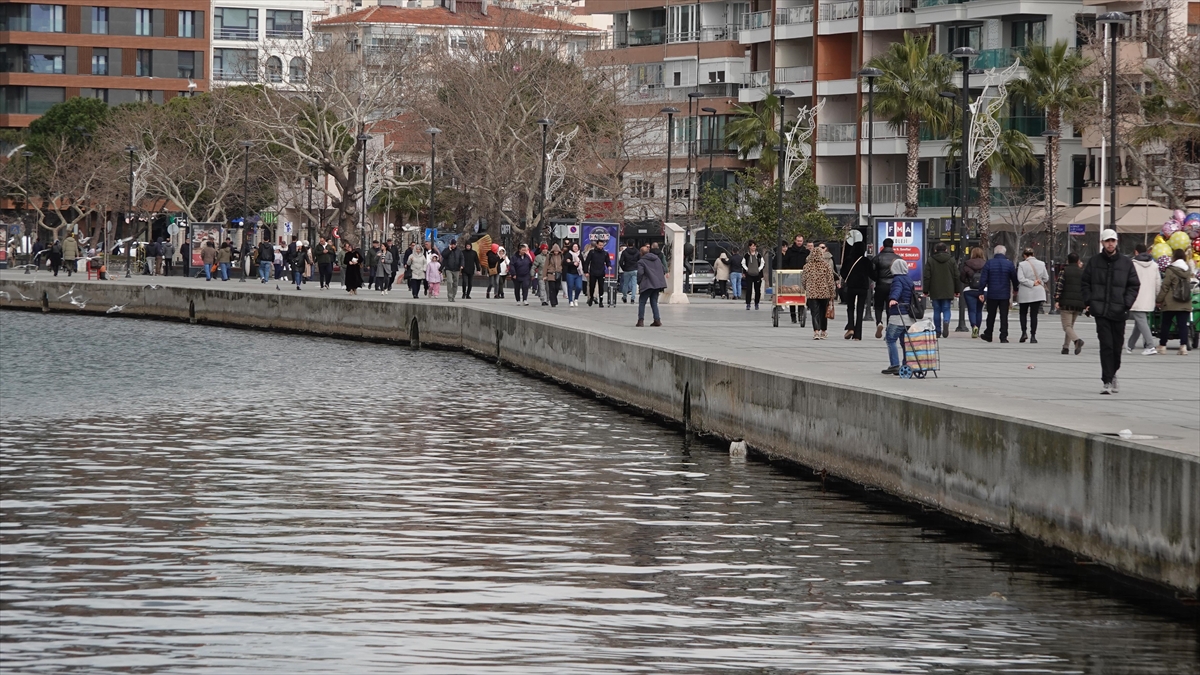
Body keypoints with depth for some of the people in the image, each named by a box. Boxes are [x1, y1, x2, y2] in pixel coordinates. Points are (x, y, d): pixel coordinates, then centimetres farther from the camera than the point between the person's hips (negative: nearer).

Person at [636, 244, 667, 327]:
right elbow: (663, 270, 17)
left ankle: (641, 320, -4)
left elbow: (640, 273, -16)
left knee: (642, 302, 3)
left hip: (648, 285, -6)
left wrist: (639, 283, -2)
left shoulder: (641, 262, -6)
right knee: (654, 302, 13)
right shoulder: (657, 259, 15)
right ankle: (657, 320, 5)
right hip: (658, 284, 6)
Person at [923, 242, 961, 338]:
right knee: (946, 309, 5)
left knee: (937, 311, 8)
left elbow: (927, 277, -1)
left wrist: (926, 291, 4)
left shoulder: (930, 261, -1)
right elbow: (957, 277, 6)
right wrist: (957, 290, 13)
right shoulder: (951, 261, 3)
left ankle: (937, 330, 9)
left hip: (935, 292, 0)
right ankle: (946, 322, -24)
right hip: (948, 292, 0)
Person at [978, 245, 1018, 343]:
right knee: (1004, 316, 2)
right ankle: (1003, 337, -3)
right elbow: (1014, 278, 5)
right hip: (1005, 295, 0)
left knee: (991, 316, 12)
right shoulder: (1009, 264, -2)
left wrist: (981, 292, -2)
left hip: (992, 294, 0)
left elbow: (983, 279, -6)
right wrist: (1015, 289, 23)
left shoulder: (989, 263, -4)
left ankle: (988, 335, 21)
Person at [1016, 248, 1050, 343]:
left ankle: (1024, 332, 1)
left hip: (1025, 294, -2)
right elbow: (1046, 278, 2)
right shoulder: (1041, 264, -1)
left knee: (1023, 313, 15)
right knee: (1034, 314, 4)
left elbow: (1020, 278, -17)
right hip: (1038, 293, 2)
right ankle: (1033, 336, 0)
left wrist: (1032, 283, -12)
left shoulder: (1022, 265, -9)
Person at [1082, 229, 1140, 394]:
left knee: (1117, 346, 12)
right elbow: (1085, 283, 9)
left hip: (1118, 312, 2)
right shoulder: (1094, 262, 4)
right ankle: (1108, 381, -10)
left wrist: (1126, 304, -7)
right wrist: (1088, 302, -2)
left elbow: (1134, 285, 6)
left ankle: (1112, 374, 34)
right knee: (1106, 345, -10)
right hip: (1101, 312, -2)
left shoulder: (1126, 263, 4)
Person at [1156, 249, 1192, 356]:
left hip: (1171, 304, -3)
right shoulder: (1188, 271, 8)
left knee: (1166, 325, 8)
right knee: (1183, 325, 0)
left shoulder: (1171, 271, -7)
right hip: (1185, 304, 3)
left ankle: (1162, 346, 14)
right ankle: (1183, 346, -12)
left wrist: (1159, 299, 2)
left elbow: (1165, 287, -6)